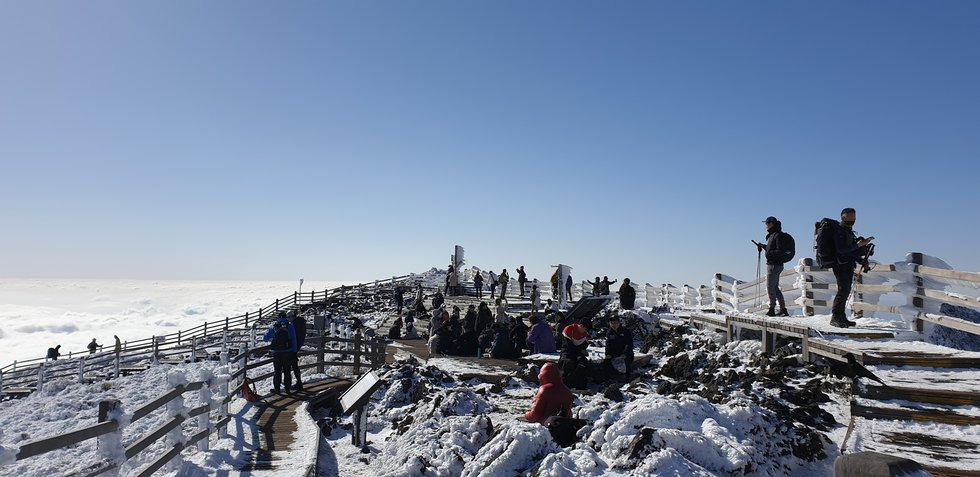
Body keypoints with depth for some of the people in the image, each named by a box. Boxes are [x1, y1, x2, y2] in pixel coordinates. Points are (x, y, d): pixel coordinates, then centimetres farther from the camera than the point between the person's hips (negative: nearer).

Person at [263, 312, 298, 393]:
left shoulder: (273, 326, -1)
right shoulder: (290, 326, -1)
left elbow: (265, 338, 2)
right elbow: (294, 340, -2)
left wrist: (271, 339, 23)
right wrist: (294, 351, 5)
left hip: (276, 351, 0)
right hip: (287, 351, 0)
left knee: (277, 371, 9)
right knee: (287, 370, 11)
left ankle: (276, 388, 10)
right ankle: (288, 388, 14)